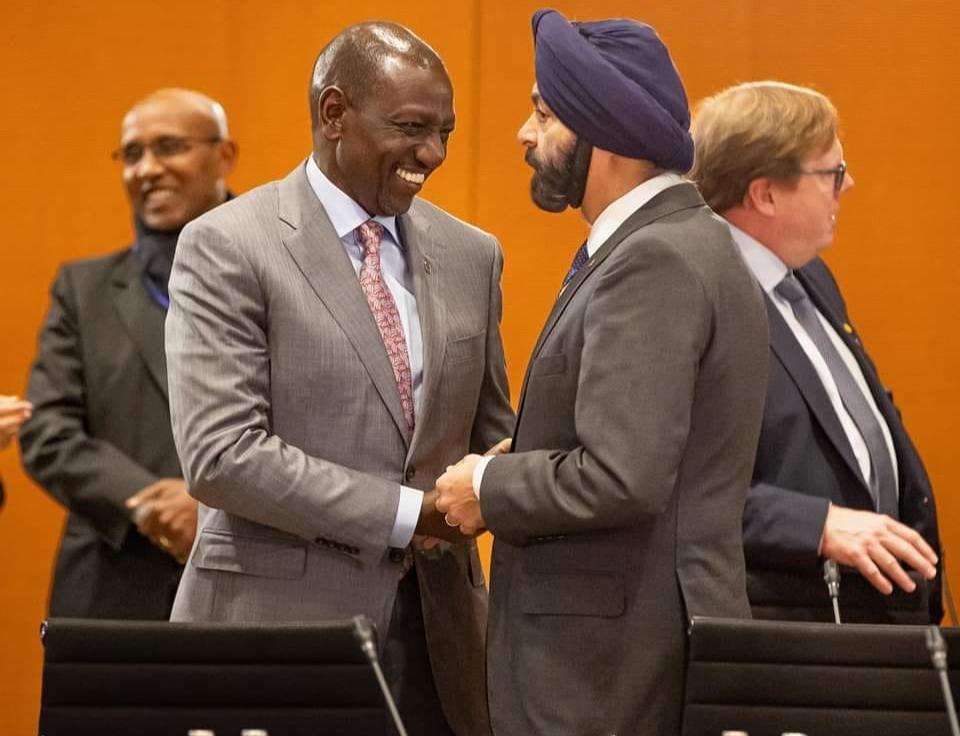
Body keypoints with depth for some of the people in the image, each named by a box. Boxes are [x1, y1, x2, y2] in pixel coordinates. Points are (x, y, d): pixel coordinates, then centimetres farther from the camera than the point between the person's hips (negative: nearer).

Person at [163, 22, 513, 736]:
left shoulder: (469, 255, 12)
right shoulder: (228, 247, -6)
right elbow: (221, 456, -15)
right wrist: (410, 512, -17)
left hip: (437, 628, 5)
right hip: (280, 617, -5)